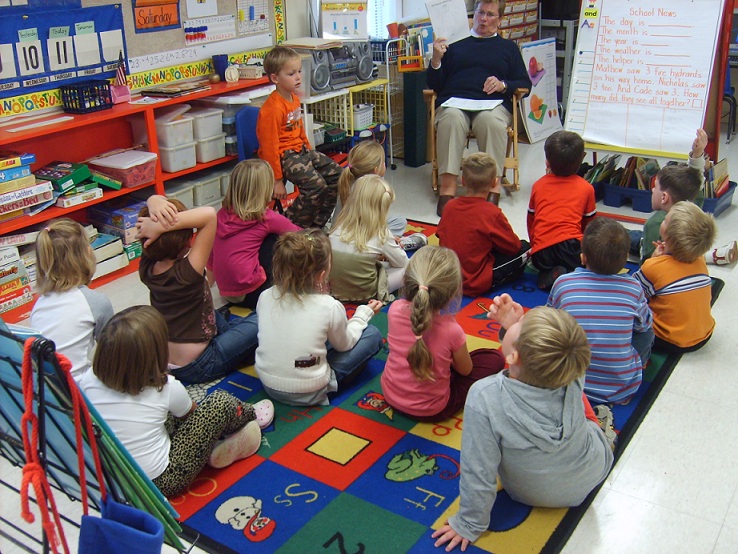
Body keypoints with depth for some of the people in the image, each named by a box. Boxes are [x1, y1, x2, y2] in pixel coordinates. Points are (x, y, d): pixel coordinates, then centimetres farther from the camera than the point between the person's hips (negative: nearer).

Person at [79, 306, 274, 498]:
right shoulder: (166, 388, -19)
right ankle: (250, 415, 32)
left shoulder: (89, 380, -11)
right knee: (219, 402, 2)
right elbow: (191, 412, 4)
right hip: (159, 483, -5)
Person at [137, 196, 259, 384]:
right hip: (194, 367, -7)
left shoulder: (147, 268, -12)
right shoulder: (186, 274, -32)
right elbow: (209, 214, -41)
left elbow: (155, 199, -7)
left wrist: (155, 204, -31)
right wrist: (161, 227, -41)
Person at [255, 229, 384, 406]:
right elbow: (344, 344, 0)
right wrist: (364, 313, 15)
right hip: (308, 394, -5)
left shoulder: (265, 297, -10)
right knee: (373, 334, 4)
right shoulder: (330, 307, -20)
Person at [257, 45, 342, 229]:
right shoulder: (272, 108, -22)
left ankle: (316, 225, 14)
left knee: (336, 174, 5)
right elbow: (269, 147, -21)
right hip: (283, 156, -10)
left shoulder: (294, 98, 8)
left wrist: (309, 150, 25)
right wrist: (277, 180, -20)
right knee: (316, 185, -26)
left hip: (300, 150, 10)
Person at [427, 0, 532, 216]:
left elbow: (525, 84, 17)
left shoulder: (508, 47, 27)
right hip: (454, 102, 0)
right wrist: (436, 60, 0)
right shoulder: (455, 43, 25)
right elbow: (434, 85, 18)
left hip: (493, 104, 0)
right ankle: (447, 188, -42)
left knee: (491, 121, -37)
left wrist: (503, 85, -3)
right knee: (452, 119, -37)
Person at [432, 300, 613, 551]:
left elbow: (479, 474, -30)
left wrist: (470, 525, -14)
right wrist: (518, 325, -19)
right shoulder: (573, 380, -33)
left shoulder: (485, 398, -42)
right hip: (594, 472, 1)